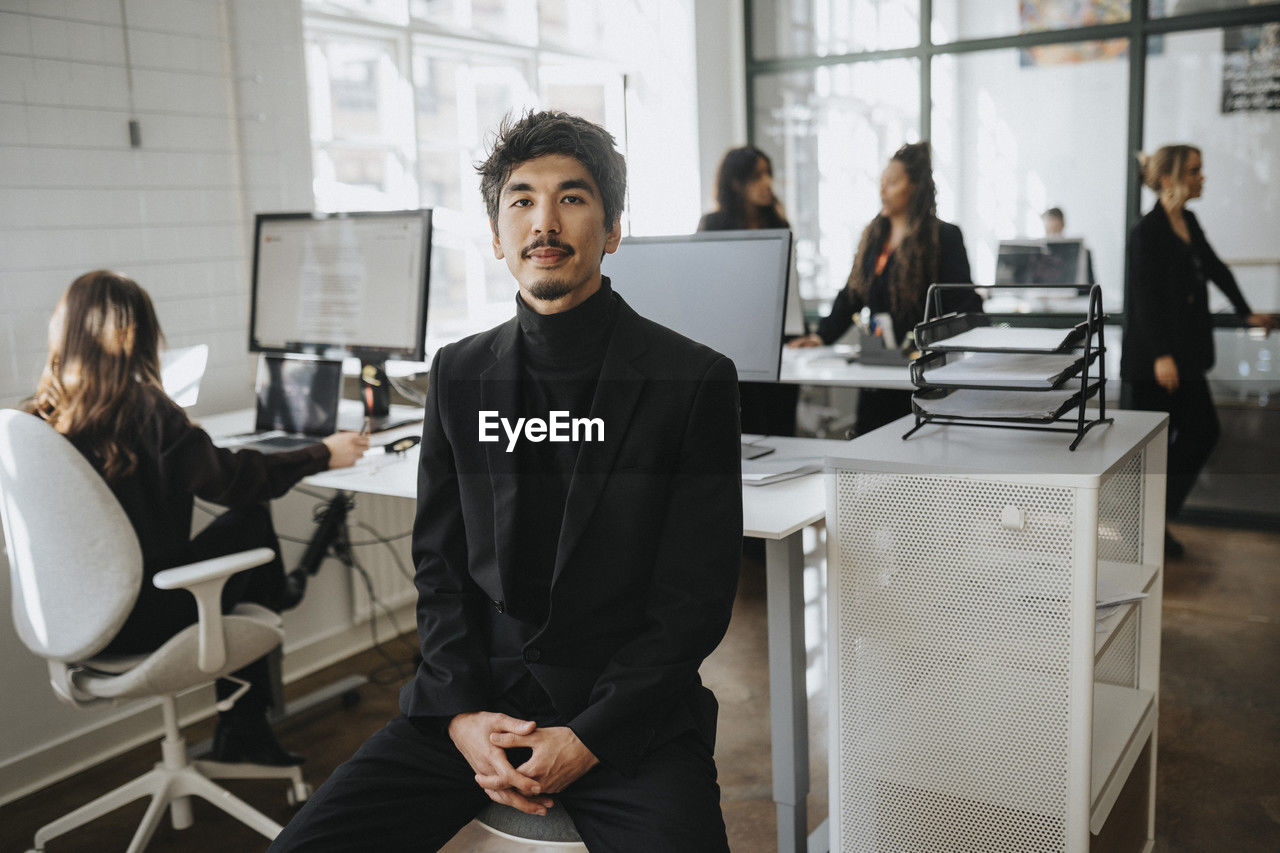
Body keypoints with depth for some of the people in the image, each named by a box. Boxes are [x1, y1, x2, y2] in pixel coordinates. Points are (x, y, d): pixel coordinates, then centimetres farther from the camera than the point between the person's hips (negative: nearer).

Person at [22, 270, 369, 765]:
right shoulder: (146, 411, -19)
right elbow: (231, 478, -7)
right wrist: (323, 454, 5)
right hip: (141, 621, -6)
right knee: (251, 523, 13)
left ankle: (244, 729, 28)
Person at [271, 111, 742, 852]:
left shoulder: (693, 379, -4)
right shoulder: (459, 373, 9)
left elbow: (697, 596, -6)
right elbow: (440, 563, 9)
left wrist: (589, 738, -13)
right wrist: (460, 713, -6)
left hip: (629, 713, -3)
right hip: (476, 700, 4)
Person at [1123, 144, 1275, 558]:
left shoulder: (1189, 222, 11)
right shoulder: (1147, 231, -15)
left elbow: (1215, 269, 24)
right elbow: (1144, 297, -20)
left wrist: (1247, 313, 29)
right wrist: (1161, 356, -25)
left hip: (1186, 352, 9)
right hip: (1154, 357, -9)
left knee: (1202, 431, 8)